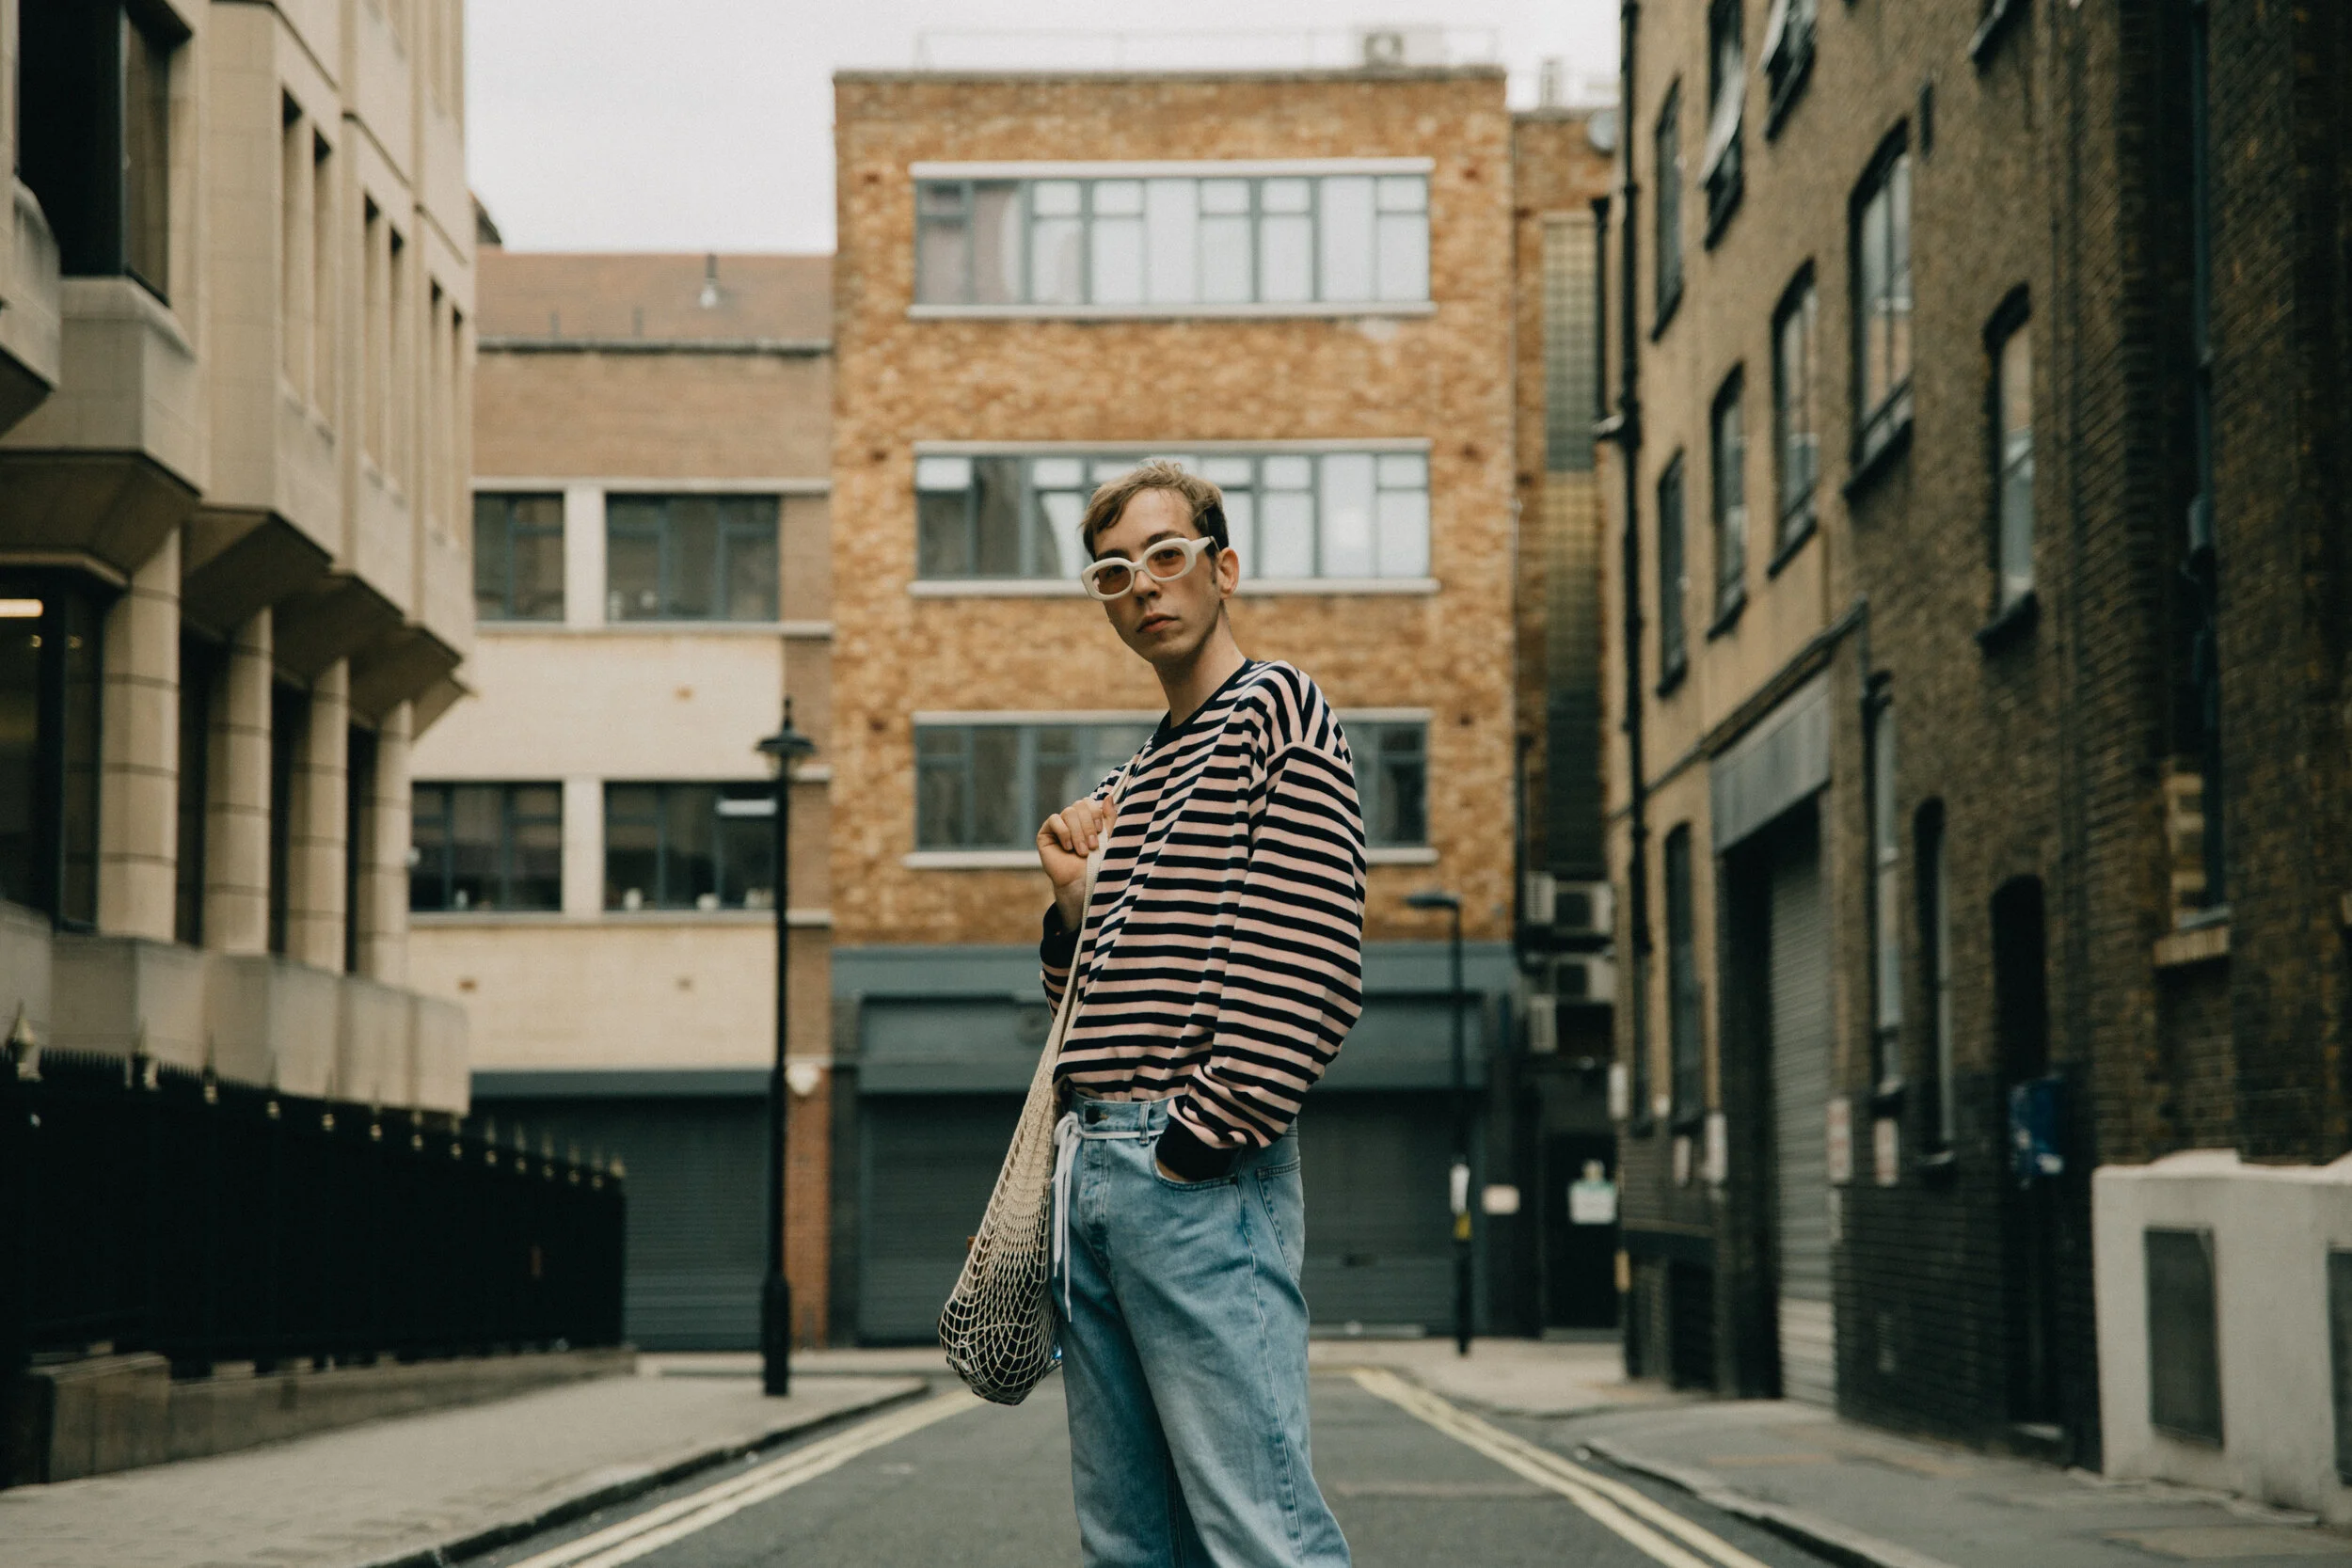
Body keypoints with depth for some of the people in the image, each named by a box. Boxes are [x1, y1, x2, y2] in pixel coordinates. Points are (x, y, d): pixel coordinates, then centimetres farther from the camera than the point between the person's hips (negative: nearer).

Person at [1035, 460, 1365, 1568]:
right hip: (1092, 1170, 9)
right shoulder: (1134, 782, 24)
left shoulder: (1277, 712, -2)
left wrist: (1204, 1139, -15)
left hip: (1198, 1180, -9)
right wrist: (1074, 897, 9)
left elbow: (1312, 973, -13)